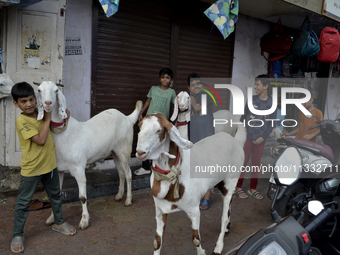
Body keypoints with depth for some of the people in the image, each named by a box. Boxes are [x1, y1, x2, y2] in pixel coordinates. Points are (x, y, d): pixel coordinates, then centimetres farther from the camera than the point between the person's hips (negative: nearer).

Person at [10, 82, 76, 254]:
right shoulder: (22, 121, -19)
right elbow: (40, 140, -26)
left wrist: (63, 111, 0)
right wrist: (47, 119, -18)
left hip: (50, 164, 7)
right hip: (31, 169, -7)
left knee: (55, 195, 20)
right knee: (23, 202, 6)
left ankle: (59, 223, 39)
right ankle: (18, 235, 21)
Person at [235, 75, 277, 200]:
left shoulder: (272, 103, 0)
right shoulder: (251, 99, 0)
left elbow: (271, 123, 2)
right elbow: (243, 117, 6)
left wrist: (263, 137, -8)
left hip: (260, 139, 1)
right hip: (247, 137, -1)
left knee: (256, 164, 9)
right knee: (243, 162, 1)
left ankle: (253, 189, 22)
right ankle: (238, 187, 13)